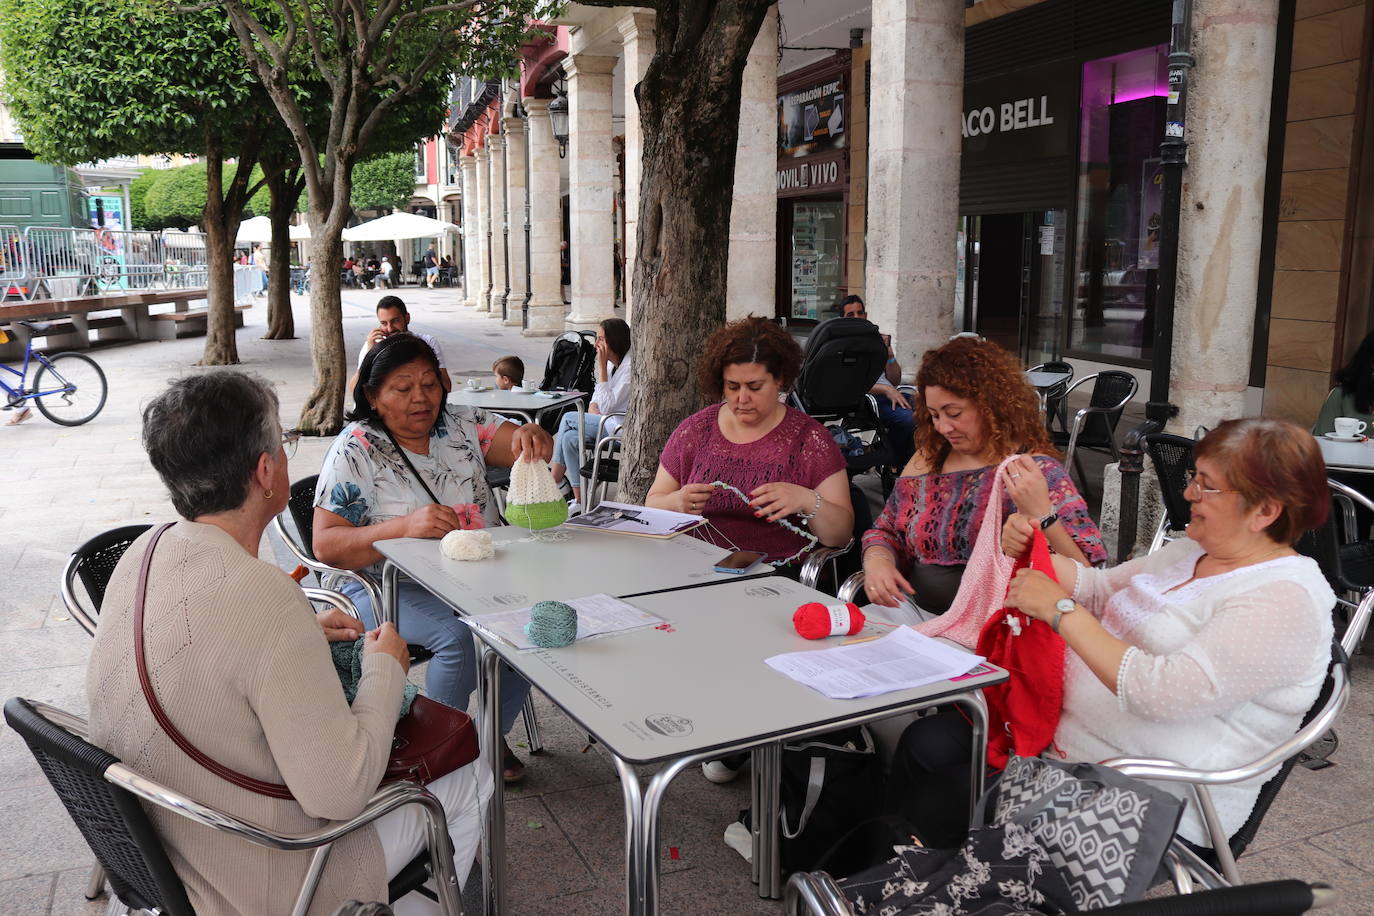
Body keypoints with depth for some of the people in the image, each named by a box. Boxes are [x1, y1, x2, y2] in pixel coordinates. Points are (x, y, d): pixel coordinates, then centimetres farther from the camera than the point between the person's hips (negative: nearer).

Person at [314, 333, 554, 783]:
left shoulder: (461, 423, 6)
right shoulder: (355, 451, -6)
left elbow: (526, 449, -5)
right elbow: (326, 545, -12)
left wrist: (530, 435, -32)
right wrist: (405, 526, -27)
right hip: (393, 587, -4)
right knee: (460, 635, -32)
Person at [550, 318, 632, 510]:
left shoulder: (630, 366, -19)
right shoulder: (612, 363, 11)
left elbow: (607, 406, -23)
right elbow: (596, 401, 17)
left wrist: (602, 367, -20)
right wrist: (594, 409, -7)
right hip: (610, 424, 9)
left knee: (568, 418, -9)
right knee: (570, 437, -10)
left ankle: (554, 479, 6)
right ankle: (579, 500, -7)